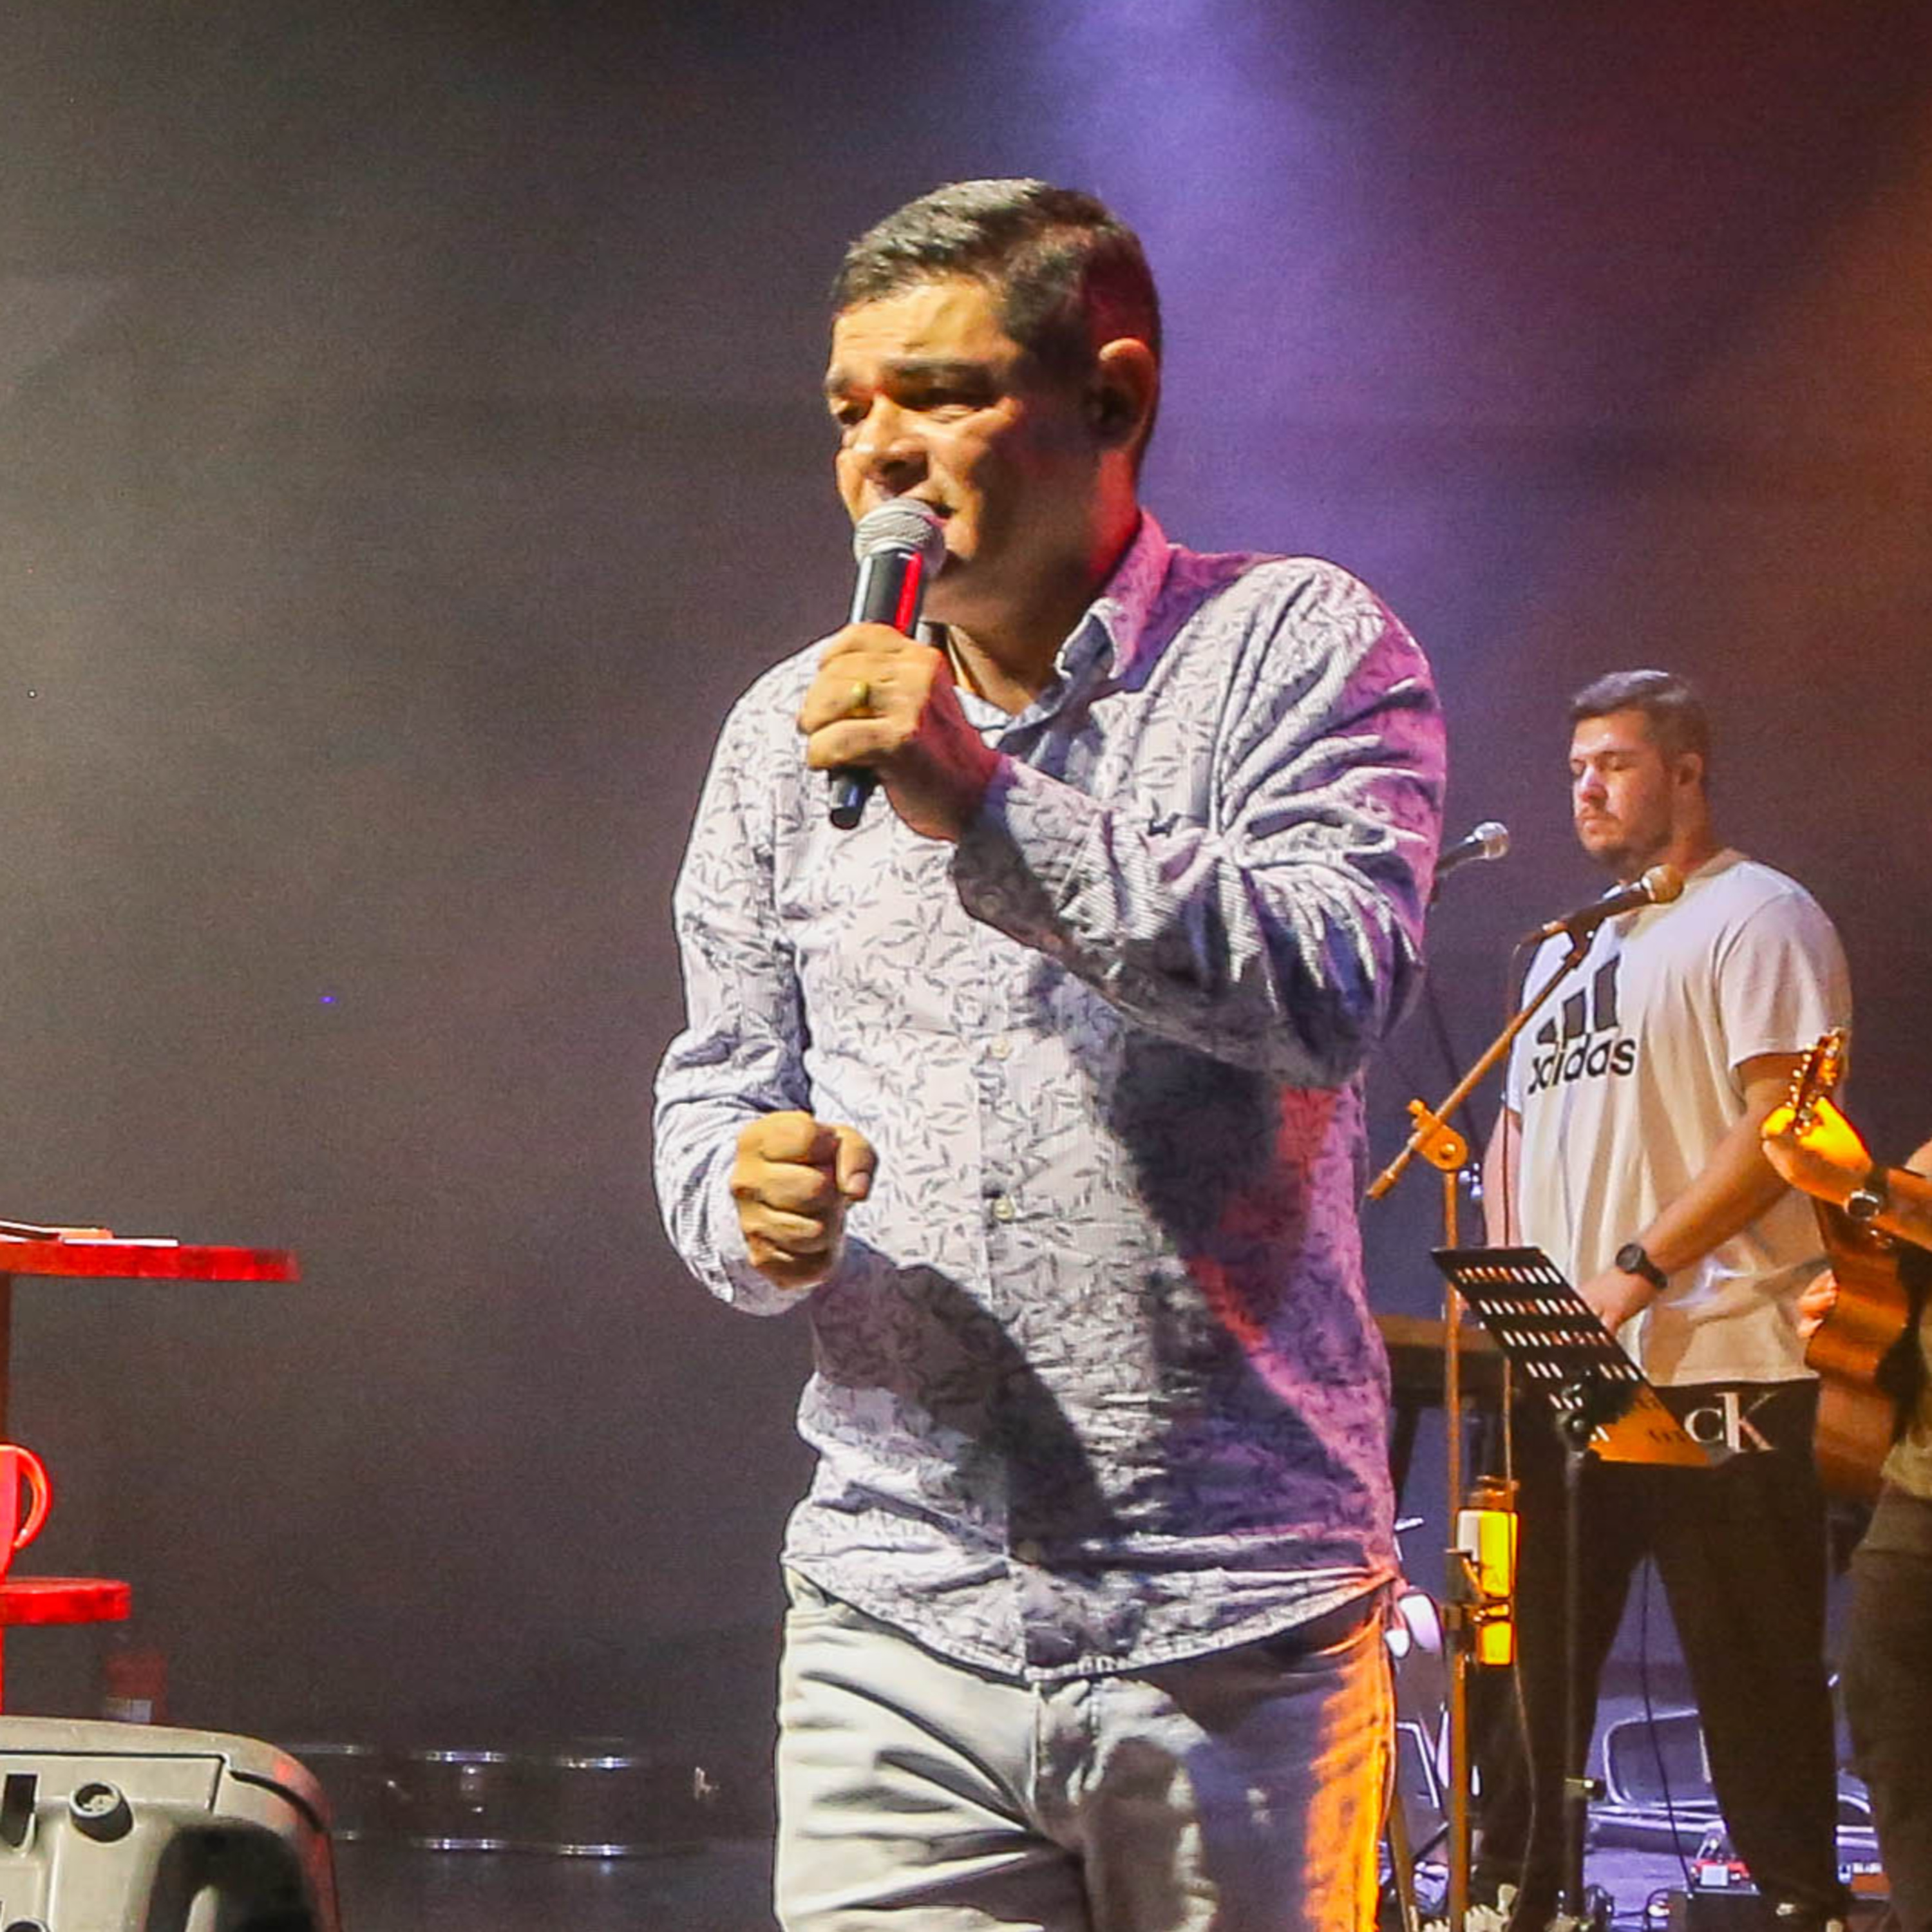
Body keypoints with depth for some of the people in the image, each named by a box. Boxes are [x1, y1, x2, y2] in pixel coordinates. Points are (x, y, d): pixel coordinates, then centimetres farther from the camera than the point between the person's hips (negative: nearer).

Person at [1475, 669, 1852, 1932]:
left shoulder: (1756, 917, -4)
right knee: (1527, 1648, 9)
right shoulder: (1569, 949, 21)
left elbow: (1786, 1124, -15)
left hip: (1715, 1366, -8)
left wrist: (1637, 1270, -20)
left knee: (1752, 1672, -4)